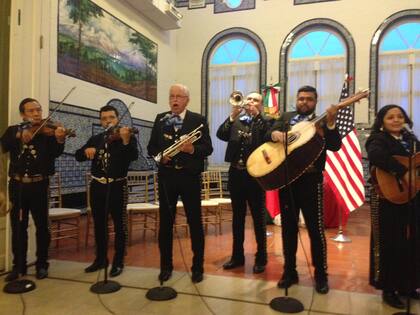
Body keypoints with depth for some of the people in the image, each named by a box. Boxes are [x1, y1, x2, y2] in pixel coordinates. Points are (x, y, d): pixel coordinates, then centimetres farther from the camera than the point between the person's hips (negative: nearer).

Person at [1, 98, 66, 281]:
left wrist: (60, 140, -39)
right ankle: (19, 265, 23)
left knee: (42, 226, 5)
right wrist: (19, 134, -25)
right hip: (17, 185, 3)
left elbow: (56, 153, -19)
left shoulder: (48, 132, -1)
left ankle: (42, 264, 19)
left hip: (39, 185, -2)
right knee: (18, 227, 11)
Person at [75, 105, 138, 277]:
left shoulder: (127, 136, -3)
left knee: (119, 225, 1)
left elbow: (133, 156, -21)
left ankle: (118, 262, 12)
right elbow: (78, 156, 10)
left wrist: (126, 141, -40)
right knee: (99, 225, 14)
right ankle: (101, 259, 28)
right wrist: (86, 150, -12)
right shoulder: (96, 139, 12)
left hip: (117, 186, -5)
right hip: (97, 186, 5)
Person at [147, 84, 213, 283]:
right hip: (166, 176, 3)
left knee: (195, 222, 4)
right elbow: (151, 147, 8)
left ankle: (197, 266, 18)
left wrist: (193, 149, -24)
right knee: (165, 222, 8)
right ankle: (166, 266, 23)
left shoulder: (198, 120, 1)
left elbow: (208, 148, -5)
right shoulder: (160, 119, 10)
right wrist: (160, 155, -12)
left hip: (189, 176, -2)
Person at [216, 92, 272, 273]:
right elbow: (221, 135, -3)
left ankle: (261, 258, 16)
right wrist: (232, 116, -12)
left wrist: (257, 115, -16)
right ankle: (237, 256, 23)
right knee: (237, 216, 12)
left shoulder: (265, 122, 2)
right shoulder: (236, 120, 12)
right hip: (236, 173, 4)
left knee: (258, 217, 4)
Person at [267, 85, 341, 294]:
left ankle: (321, 274, 17)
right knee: (288, 227, 10)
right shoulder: (286, 117, 13)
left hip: (310, 180, -2)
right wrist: (274, 133, -22)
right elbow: (270, 132, 0)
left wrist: (331, 123, -24)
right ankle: (290, 271, 23)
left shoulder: (321, 123, 4)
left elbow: (335, 146, -10)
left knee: (315, 228, 1)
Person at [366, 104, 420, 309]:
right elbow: (375, 156, -31)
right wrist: (403, 172, -33)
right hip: (388, 200, -7)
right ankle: (389, 289, 16)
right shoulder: (378, 139, -9)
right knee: (391, 245, 1)